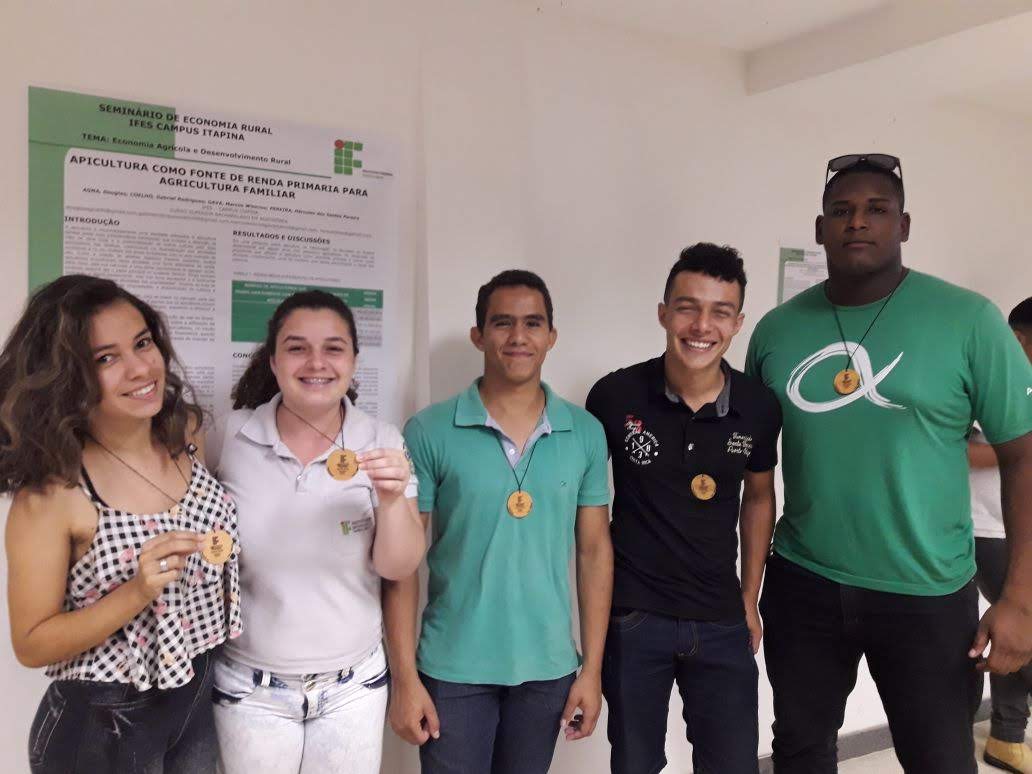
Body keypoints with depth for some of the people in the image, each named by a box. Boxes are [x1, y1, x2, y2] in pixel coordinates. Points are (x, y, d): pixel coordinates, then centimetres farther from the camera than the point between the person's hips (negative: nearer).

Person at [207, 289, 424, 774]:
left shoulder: (382, 442, -9)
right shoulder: (230, 436, -9)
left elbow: (399, 567, -12)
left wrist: (392, 498, -28)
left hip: (353, 684, 1)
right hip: (249, 687, 0)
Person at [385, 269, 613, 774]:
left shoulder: (586, 433, -1)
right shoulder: (428, 433, -9)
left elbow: (594, 550, 3)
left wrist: (592, 669, 2)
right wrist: (404, 677, -8)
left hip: (548, 668, 3)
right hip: (453, 669, -2)